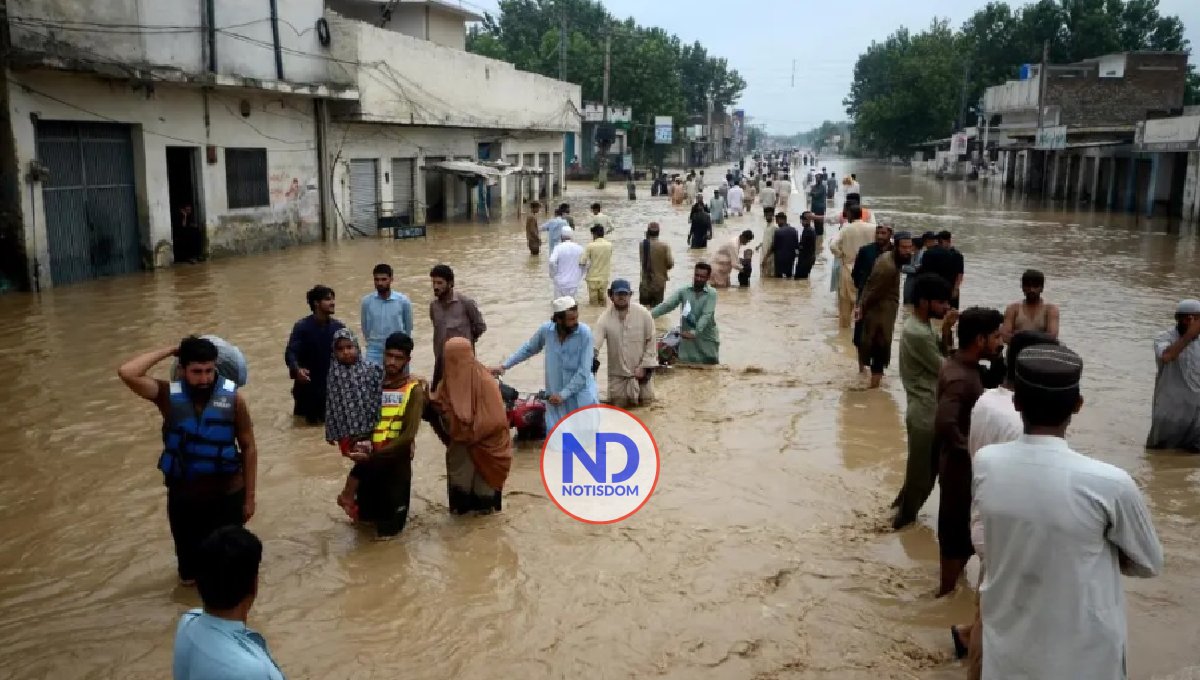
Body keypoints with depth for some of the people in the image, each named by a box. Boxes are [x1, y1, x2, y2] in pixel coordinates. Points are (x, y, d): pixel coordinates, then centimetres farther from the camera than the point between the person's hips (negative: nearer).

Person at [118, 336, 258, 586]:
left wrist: (249, 496, -3)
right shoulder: (169, 395, -11)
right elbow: (127, 373, -26)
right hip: (183, 496, 1)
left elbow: (248, 448, -5)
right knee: (189, 555, 20)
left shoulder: (233, 397, -12)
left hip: (227, 494, -1)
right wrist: (169, 350, -18)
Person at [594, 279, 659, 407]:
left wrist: (644, 366, -10)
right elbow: (595, 344, -22)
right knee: (618, 405, 6)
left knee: (645, 401, 10)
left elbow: (651, 340, -7)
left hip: (640, 370, 0)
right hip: (617, 373, 0)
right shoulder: (605, 318, -15)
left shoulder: (643, 313, -14)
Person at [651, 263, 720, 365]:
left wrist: (695, 332, -35)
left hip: (707, 339, -2)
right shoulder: (683, 291, 0)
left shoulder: (711, 293, -8)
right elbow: (667, 305, -11)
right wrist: (650, 315, -27)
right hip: (687, 340, 2)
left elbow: (706, 315, -20)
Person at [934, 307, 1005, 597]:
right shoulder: (960, 377, -27)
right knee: (957, 530, 5)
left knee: (962, 529, 23)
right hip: (960, 466, -10)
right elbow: (944, 423, -39)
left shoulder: (962, 365, 4)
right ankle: (947, 592, 21)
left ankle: (954, 583, 39)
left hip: (963, 464, 10)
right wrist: (967, 450, -24)